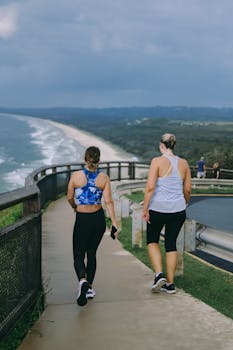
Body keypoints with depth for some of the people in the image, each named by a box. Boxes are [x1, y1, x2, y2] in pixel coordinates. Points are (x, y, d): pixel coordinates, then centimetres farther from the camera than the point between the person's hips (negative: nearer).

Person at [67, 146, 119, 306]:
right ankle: (89, 287, 23)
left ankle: (82, 280, -24)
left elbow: (70, 198, 2)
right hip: (99, 218, 3)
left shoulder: (76, 176, -8)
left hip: (82, 219, -3)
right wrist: (114, 222, -9)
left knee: (79, 255, 5)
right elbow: (109, 201, -10)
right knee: (92, 253, 19)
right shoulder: (104, 178, -5)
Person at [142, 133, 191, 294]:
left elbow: (150, 187, -15)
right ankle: (170, 284, 15)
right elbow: (187, 189, 8)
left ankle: (159, 274, -2)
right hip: (178, 209, 4)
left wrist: (145, 209, -9)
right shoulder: (184, 163, 4)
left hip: (158, 208, -3)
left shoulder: (157, 161, -9)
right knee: (171, 244, 12)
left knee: (152, 240, 16)